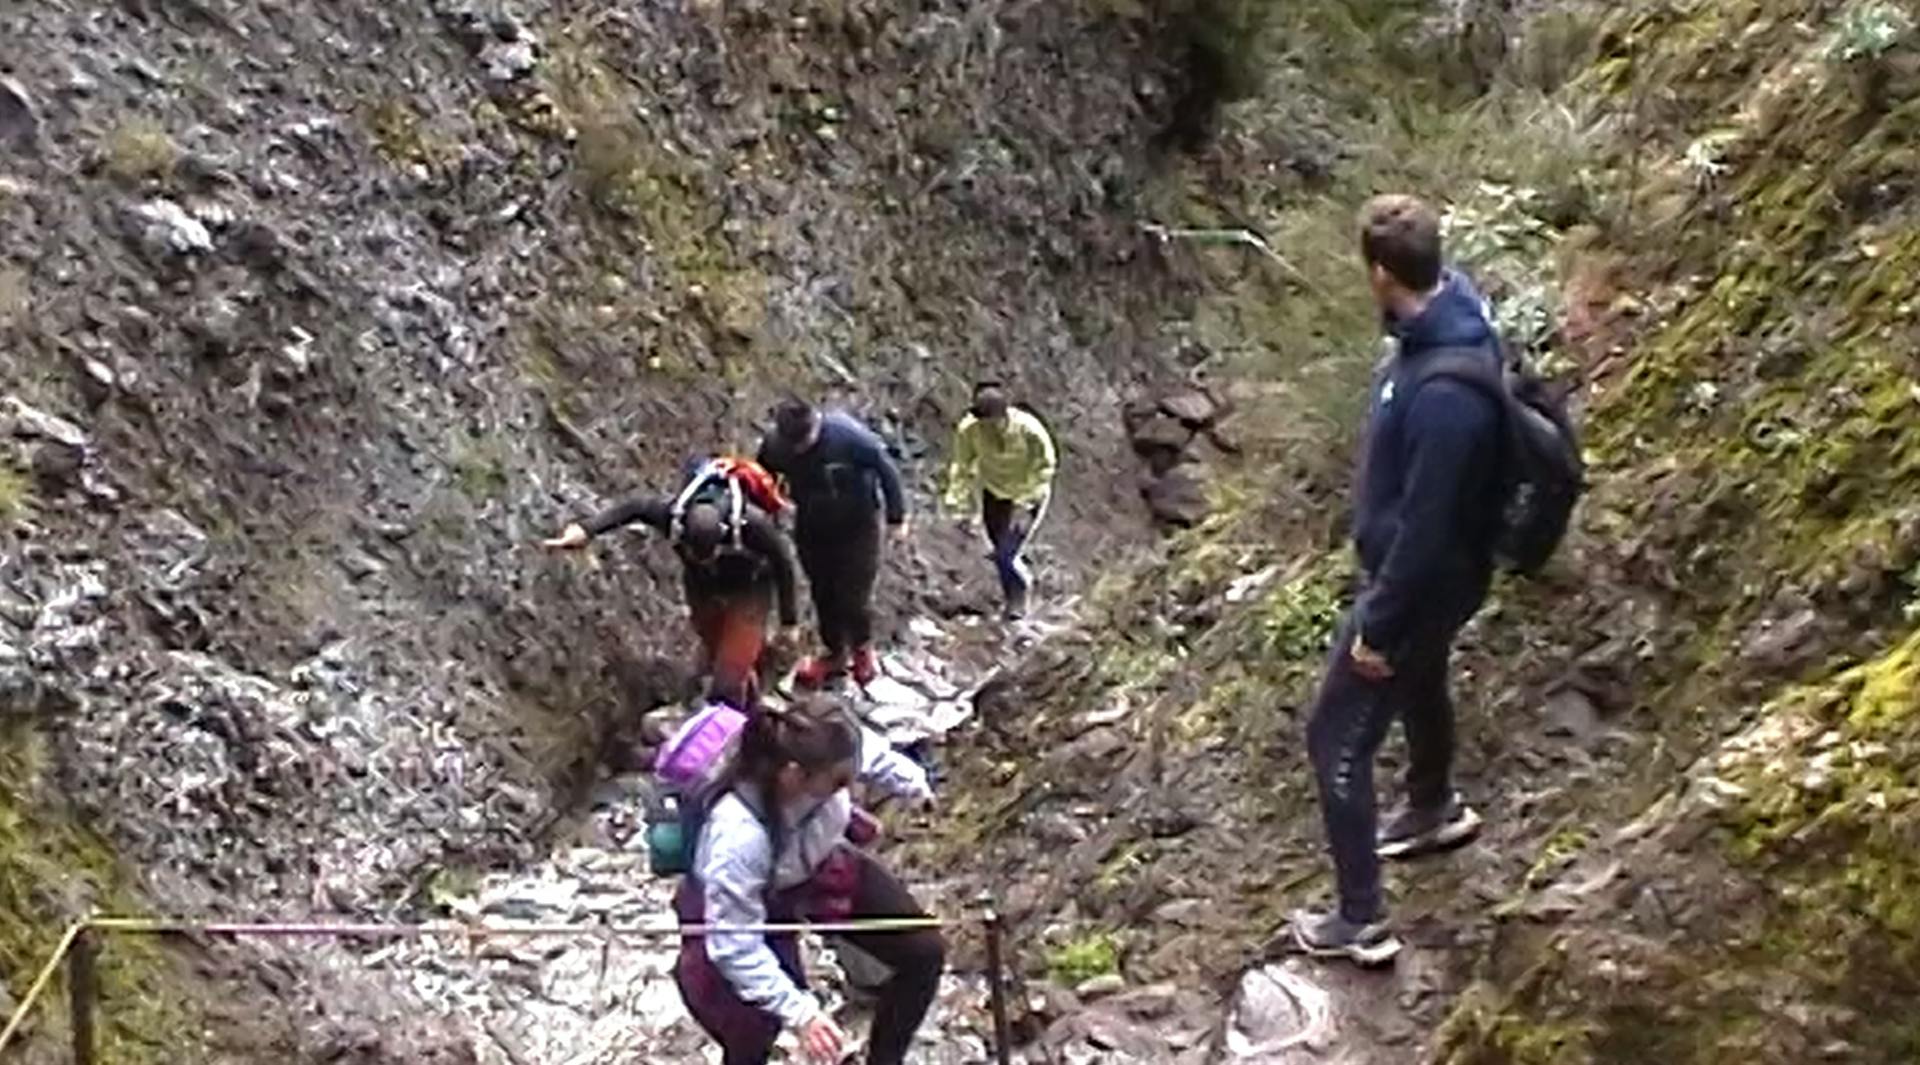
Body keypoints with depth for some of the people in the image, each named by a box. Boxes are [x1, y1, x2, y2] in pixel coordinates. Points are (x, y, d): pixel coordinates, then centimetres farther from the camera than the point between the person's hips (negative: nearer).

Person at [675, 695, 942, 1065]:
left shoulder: (828, 752, -32)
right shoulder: (738, 837, -45)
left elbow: (873, 755, -4)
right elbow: (737, 948, -32)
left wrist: (914, 785, 16)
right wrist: (799, 1012, -34)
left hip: (820, 865, 6)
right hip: (741, 906, -5)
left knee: (924, 952, 4)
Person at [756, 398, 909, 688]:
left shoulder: (849, 436, -31)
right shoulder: (774, 445, -19)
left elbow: (885, 469, -18)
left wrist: (896, 515, -11)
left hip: (857, 526, -4)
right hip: (812, 529, 4)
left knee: (853, 595, 0)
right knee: (823, 594, 15)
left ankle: (863, 649, 29)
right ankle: (836, 653, 38)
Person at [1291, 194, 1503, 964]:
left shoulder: (1444, 393, -38)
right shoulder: (1443, 318, -7)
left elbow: (1426, 526, -31)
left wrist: (1378, 628, -20)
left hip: (1422, 581, -10)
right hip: (1420, 570, 10)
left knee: (1337, 740, 2)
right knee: (1419, 685, 33)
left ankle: (1362, 922, 15)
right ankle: (1433, 810, 61)